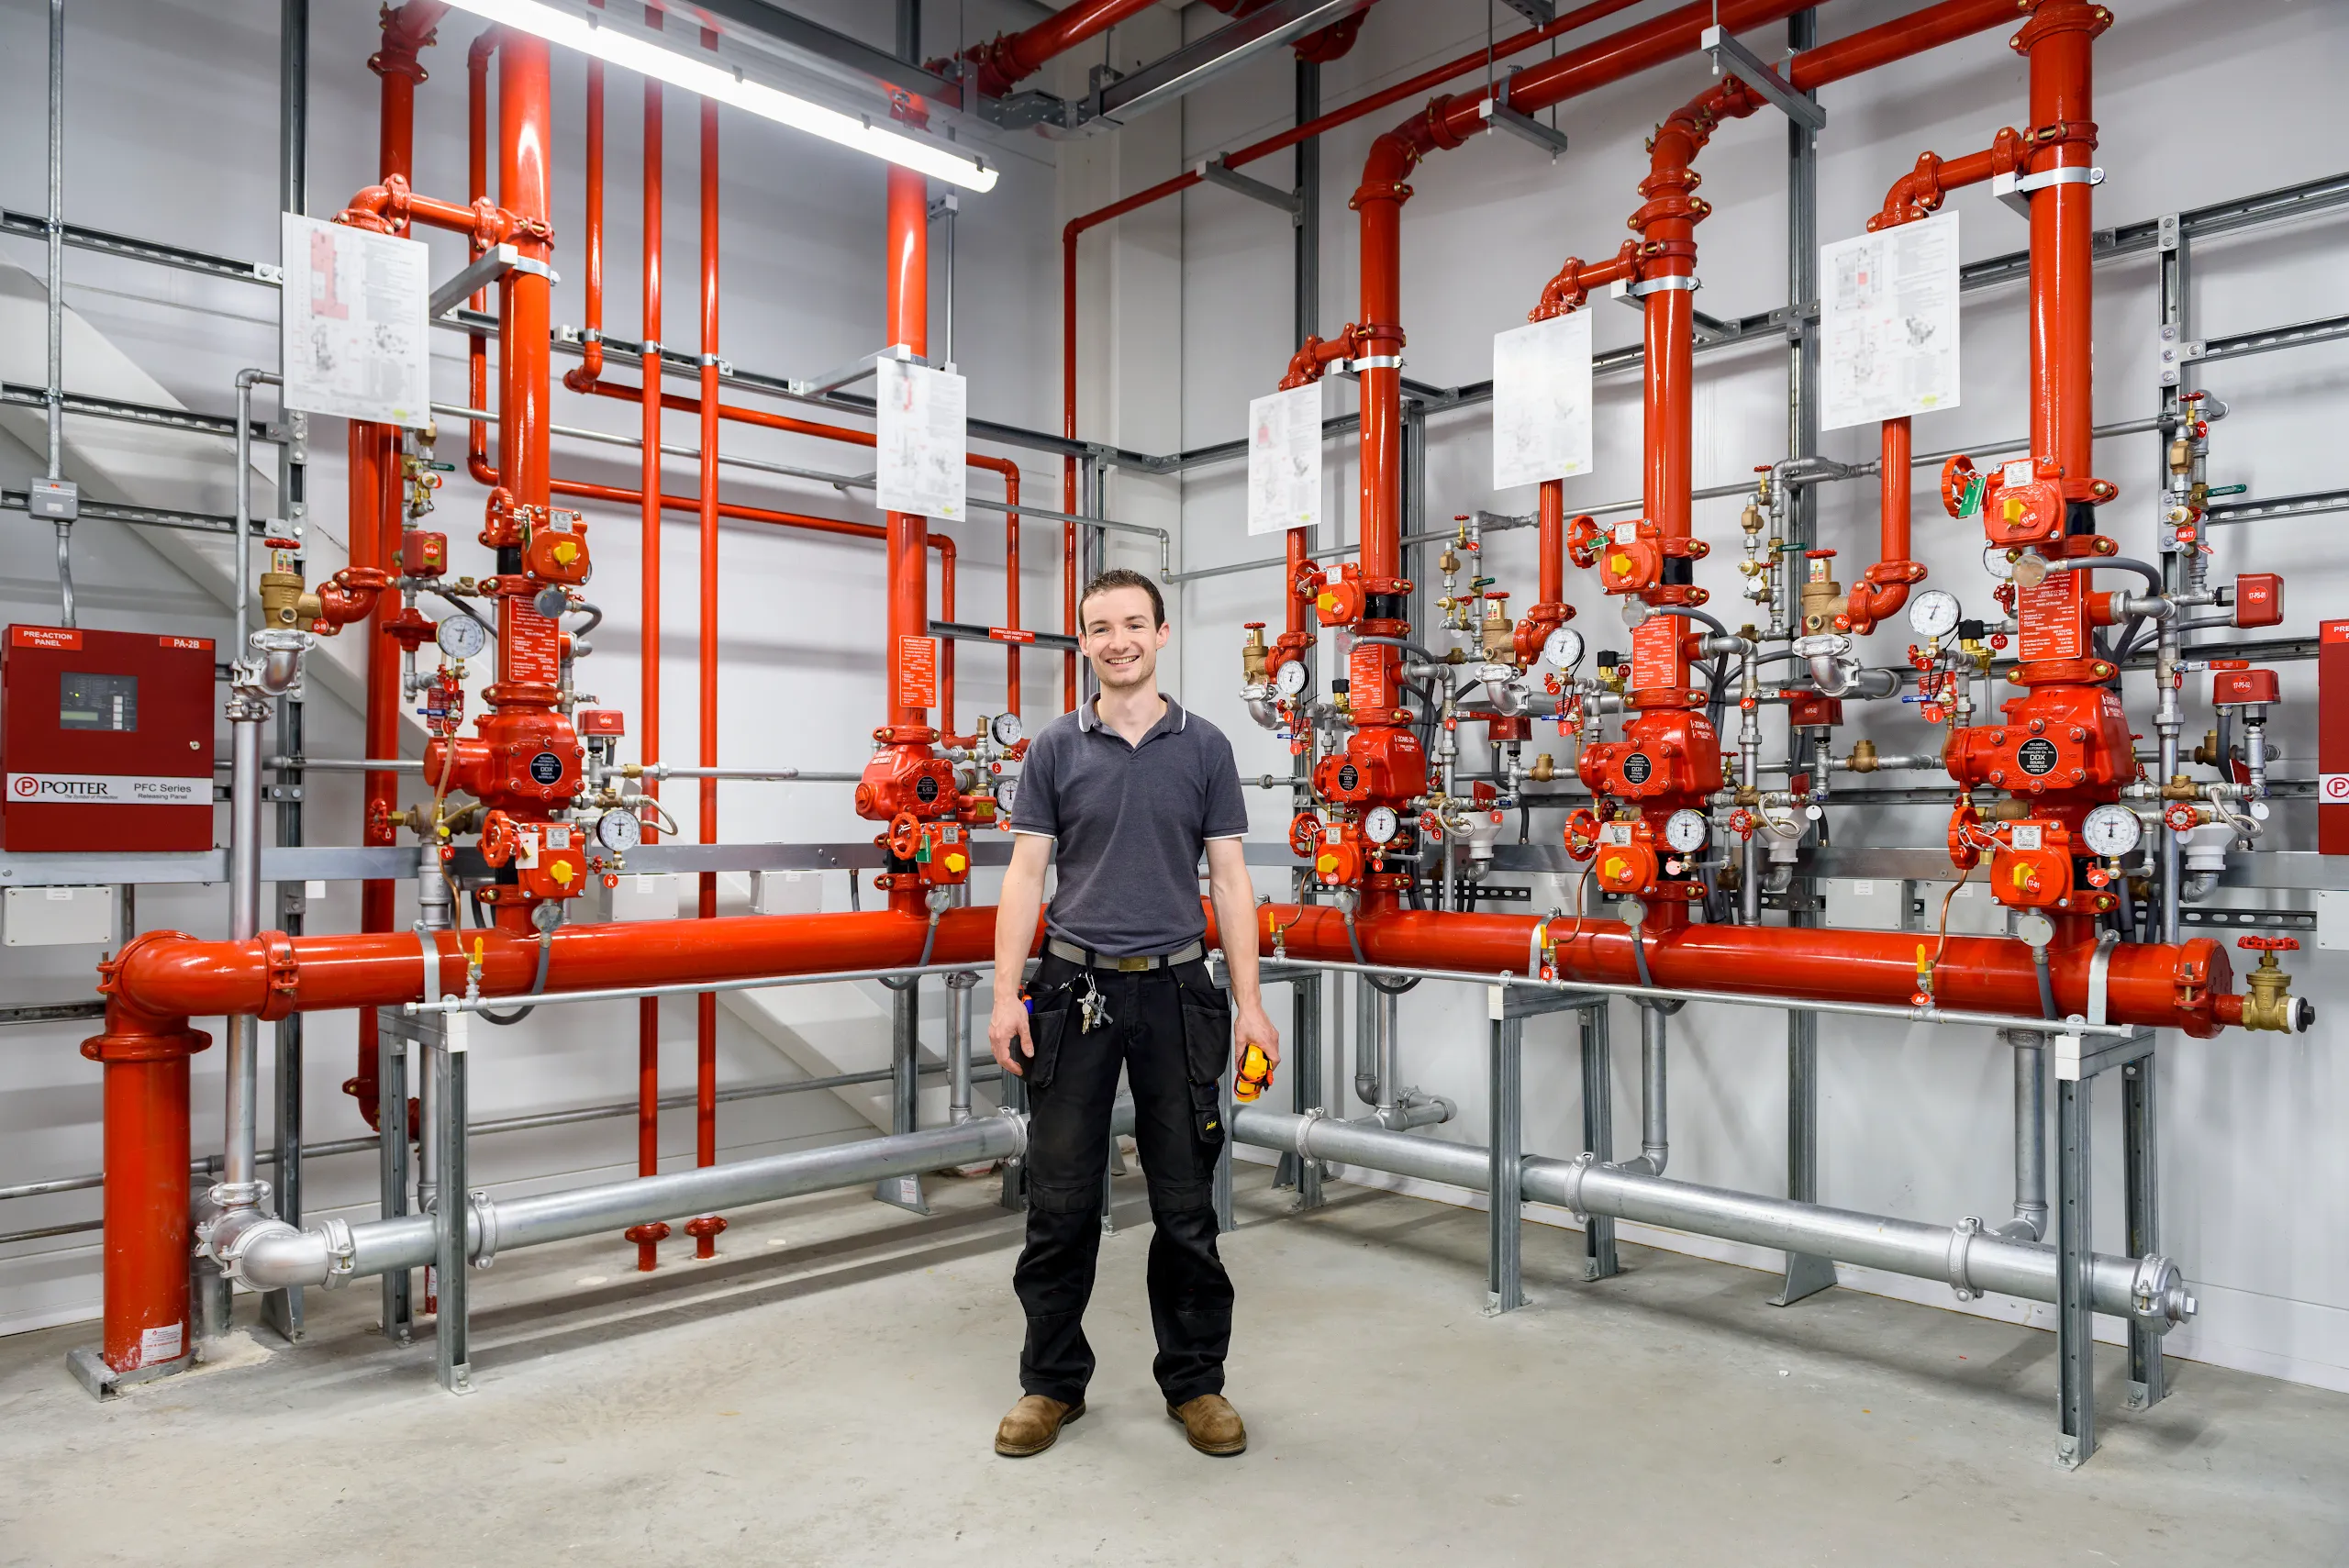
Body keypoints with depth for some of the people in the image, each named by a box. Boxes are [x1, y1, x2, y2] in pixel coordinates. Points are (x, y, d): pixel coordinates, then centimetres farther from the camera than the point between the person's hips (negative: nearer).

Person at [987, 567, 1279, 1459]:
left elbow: (1229, 878, 4)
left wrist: (1249, 1003, -2)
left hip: (1175, 991, 0)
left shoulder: (1203, 747, 5)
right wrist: (1005, 995, -5)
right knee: (1061, 1199, 6)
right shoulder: (1056, 748, 5)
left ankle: (1195, 1381, 23)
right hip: (1075, 990, 0)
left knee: (1185, 1202, 7)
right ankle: (1052, 1382, 22)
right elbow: (1026, 873, 3)